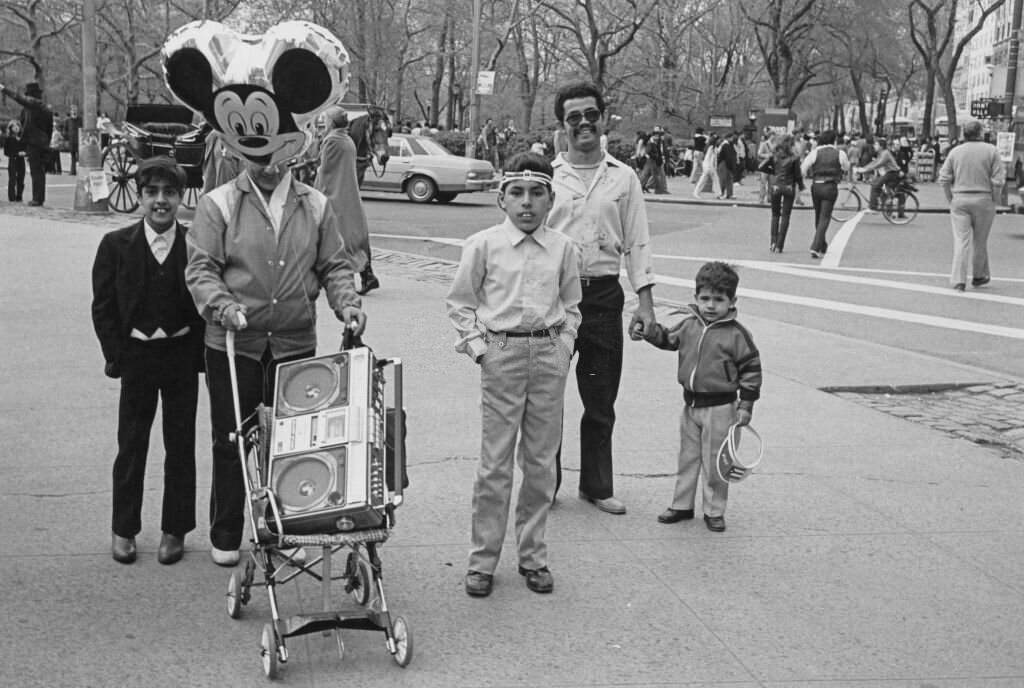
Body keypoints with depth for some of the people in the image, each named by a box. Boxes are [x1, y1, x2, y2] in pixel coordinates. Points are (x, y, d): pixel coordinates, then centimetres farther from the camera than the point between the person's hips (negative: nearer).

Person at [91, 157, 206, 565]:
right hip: (136, 355, 0)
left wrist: (199, 352, -8)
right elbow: (103, 306, 0)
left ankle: (175, 530, 20)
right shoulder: (116, 245, -2)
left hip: (182, 354, 0)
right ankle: (124, 529, 21)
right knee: (131, 445, 8)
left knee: (181, 446, 8)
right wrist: (116, 355, -6)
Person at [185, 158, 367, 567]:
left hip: (295, 344, 2)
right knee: (231, 441, 5)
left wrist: (347, 304, -6)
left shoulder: (315, 206, 8)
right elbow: (200, 269, -6)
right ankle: (225, 537, 19)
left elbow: (334, 266, 12)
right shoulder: (218, 205, 0)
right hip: (233, 344, -2)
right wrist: (222, 305, -23)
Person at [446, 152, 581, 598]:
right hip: (502, 353, -2)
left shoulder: (563, 249, 6)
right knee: (495, 463, 0)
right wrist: (477, 345, -3)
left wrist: (564, 346, 5)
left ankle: (533, 555, 20)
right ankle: (483, 560, 9)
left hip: (549, 355, 3)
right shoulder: (483, 246, -1)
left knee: (541, 462, 8)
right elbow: (460, 302, 6)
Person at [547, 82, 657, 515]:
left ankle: (597, 485, 19)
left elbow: (637, 242, 9)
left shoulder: (623, 178, 9)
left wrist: (645, 301, 2)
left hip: (604, 294, 1)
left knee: (601, 398, 8)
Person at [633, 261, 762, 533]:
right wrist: (649, 331, -1)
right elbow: (668, 338, 19)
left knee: (715, 463, 3)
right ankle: (682, 505, 27)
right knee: (687, 457, 15)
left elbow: (751, 370, -7)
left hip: (720, 407, -5)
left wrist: (745, 406, -9)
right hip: (691, 403, 5)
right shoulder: (689, 324, 2)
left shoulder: (737, 334, -11)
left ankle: (714, 511, 16)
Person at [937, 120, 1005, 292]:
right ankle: (979, 276, 28)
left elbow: (944, 179, 0)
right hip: (983, 200, -1)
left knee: (961, 241, 0)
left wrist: (951, 200, 9)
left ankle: (958, 280, -9)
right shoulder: (991, 151, -3)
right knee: (980, 241, 14)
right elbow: (998, 180, -8)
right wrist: (994, 201, 2)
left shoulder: (955, 152, 2)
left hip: (959, 200, 1)